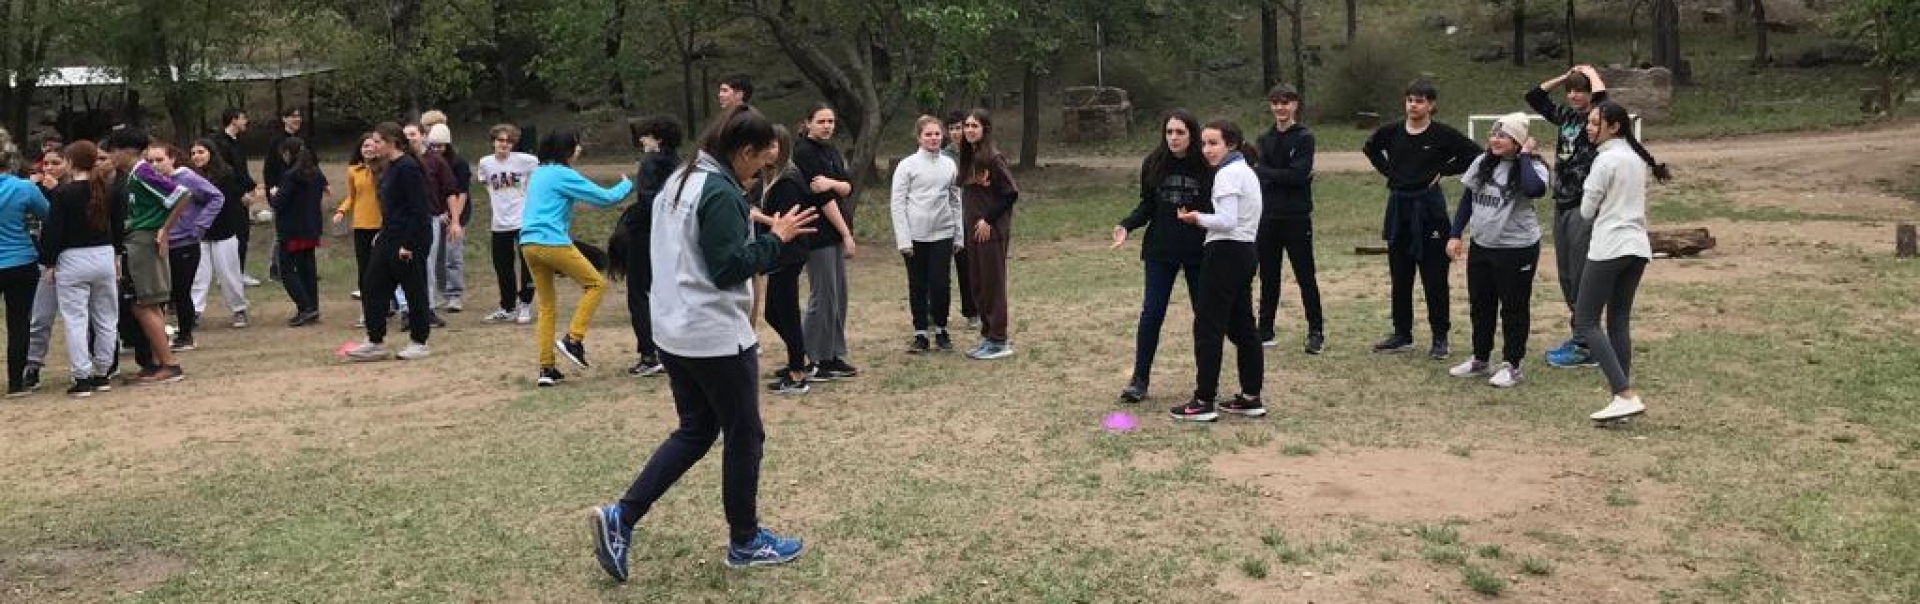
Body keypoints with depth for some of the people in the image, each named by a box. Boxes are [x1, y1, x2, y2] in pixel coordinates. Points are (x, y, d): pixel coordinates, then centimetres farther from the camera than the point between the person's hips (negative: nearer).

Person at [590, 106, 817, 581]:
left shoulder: (679, 181, 12)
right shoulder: (720, 192, -19)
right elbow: (727, 268, -21)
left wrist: (761, 233, 15)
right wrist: (775, 238, -12)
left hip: (675, 330, 10)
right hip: (716, 336, -9)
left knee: (695, 431, 16)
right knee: (744, 436, 6)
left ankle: (621, 517, 6)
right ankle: (745, 542, 18)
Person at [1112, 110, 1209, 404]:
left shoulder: (1206, 167, -8)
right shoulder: (1153, 164, 0)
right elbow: (1146, 205, 5)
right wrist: (1126, 226, -9)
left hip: (1198, 251, -1)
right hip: (1160, 251, 2)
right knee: (1151, 313, -1)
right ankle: (1140, 379, 7)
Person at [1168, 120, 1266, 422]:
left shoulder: (1227, 174, -14)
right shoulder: (1246, 170, 17)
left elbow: (1227, 221, -22)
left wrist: (1198, 218, -8)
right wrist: (1205, 218, 10)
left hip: (1226, 252, -10)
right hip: (1246, 250, 10)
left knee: (1208, 326, -5)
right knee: (1241, 325, 14)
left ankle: (1204, 402, -2)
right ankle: (1251, 397, 18)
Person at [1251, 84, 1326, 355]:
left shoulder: (1304, 137, -4)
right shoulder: (1265, 139, 12)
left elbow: (1298, 174, -16)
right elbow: (1257, 170, -1)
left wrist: (1265, 172, -12)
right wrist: (1286, 176, -14)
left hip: (1297, 218, -5)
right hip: (1268, 217, 5)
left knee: (1306, 277, 1)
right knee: (1268, 277, 10)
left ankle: (1316, 333, 8)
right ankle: (1265, 332, 18)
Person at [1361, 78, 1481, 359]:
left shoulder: (1443, 135, -7)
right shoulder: (1391, 132, 2)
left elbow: (1475, 155, -4)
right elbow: (1370, 148, 21)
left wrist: (1443, 170, -8)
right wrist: (1388, 171, 8)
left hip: (1429, 208, -4)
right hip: (1398, 206, 4)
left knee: (1434, 278, 0)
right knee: (1399, 276, 11)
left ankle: (1440, 338, 8)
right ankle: (1402, 335, 21)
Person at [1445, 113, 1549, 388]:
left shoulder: (1532, 167, -12)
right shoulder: (1482, 164, 5)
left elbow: (1535, 189, -35)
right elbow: (1467, 199, 12)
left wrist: (1524, 156, -23)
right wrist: (1456, 235, 8)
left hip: (1517, 249, -6)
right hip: (1480, 246, 6)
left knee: (1514, 308, 4)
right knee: (1480, 305, 16)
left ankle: (1511, 365, 14)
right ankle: (1480, 360, 30)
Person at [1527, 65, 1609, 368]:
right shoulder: (1566, 116, 11)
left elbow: (1601, 95, -29)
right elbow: (1533, 96, 19)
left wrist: (1592, 73, -10)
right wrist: (1565, 76, 11)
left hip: (1585, 209, -8)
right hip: (1562, 204, 8)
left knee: (1582, 278, -5)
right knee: (1566, 276, 14)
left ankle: (1586, 347, 1)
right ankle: (1579, 336, 25)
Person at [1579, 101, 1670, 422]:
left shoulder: (1605, 160, -12)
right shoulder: (1638, 158, 13)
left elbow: (1587, 211, -6)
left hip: (1609, 248, -8)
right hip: (1638, 248, 8)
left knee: (1586, 322, -3)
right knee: (1619, 322, 12)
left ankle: (1626, 396, -14)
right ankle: (1624, 398, 9)